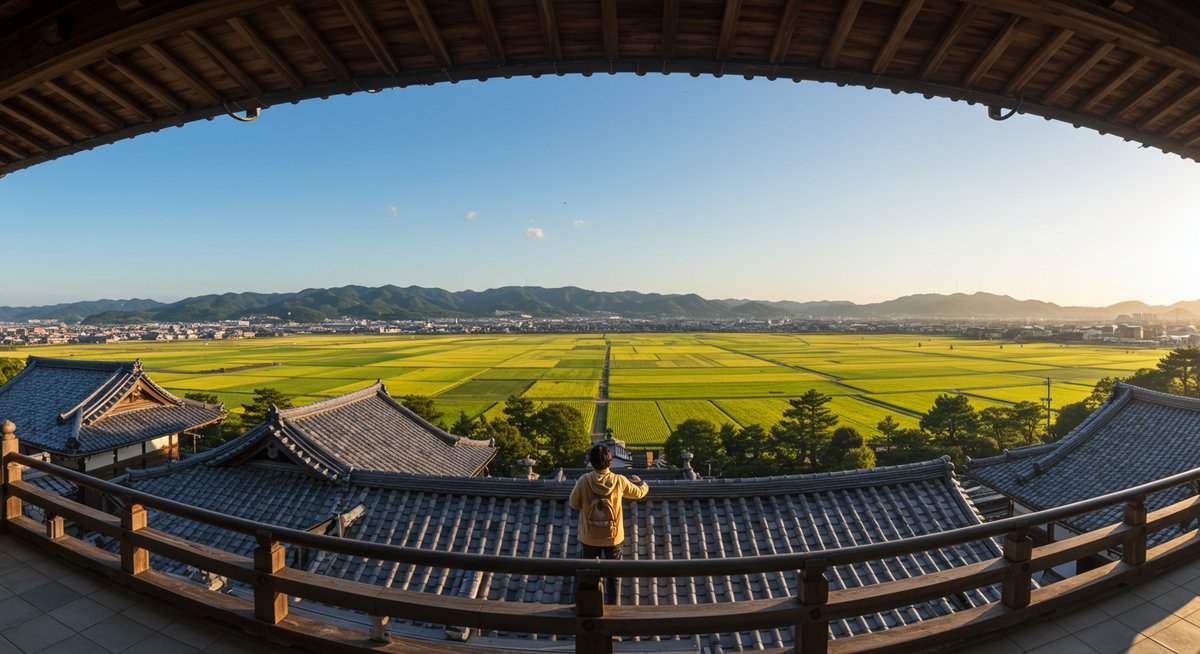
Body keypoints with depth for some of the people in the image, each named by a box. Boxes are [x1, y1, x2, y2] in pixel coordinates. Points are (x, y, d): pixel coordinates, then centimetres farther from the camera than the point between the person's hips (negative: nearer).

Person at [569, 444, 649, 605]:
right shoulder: (619, 481, -14)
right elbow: (639, 493, 5)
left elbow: (574, 504, -3)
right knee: (613, 576, 19)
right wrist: (641, 482, 27)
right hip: (613, 537, 1)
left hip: (589, 537, 0)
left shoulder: (583, 481, -18)